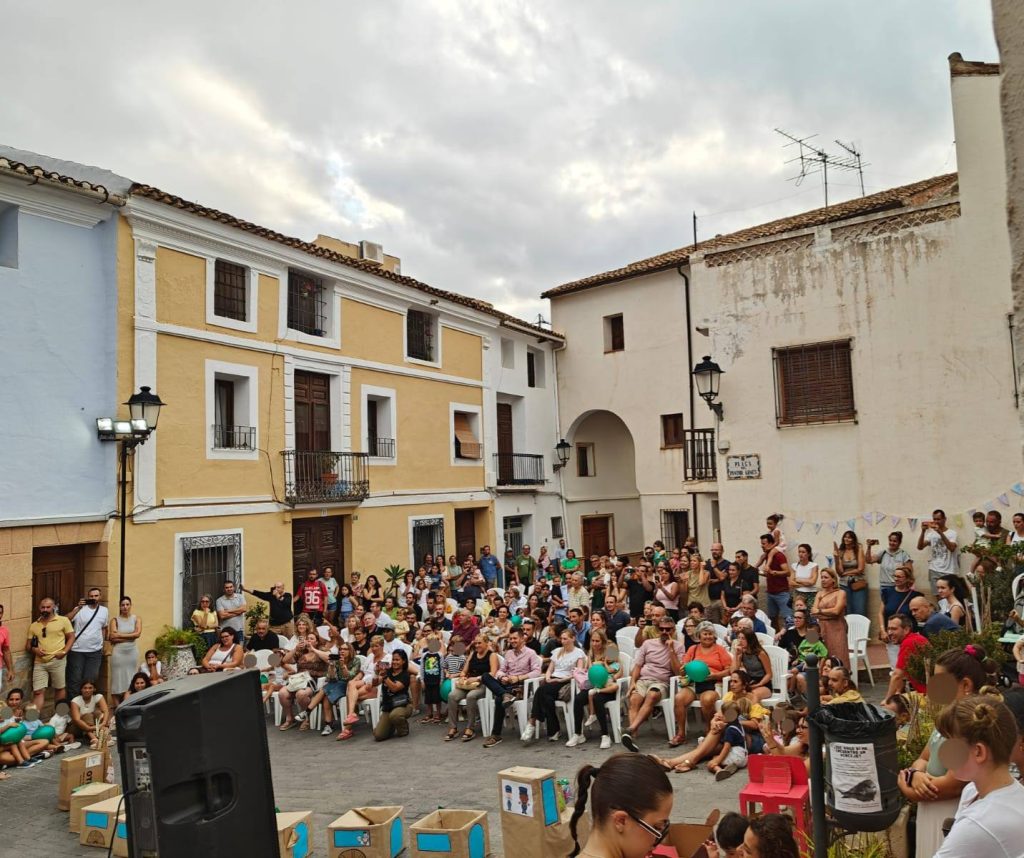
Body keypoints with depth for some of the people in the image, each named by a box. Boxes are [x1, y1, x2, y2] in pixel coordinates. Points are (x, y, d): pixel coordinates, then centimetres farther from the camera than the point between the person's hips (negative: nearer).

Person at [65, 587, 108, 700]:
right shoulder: (80, 609, -5)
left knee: (90, 679, 7)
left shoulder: (104, 610, 8)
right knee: (75, 678, 2)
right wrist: (78, 608, -28)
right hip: (77, 650, -3)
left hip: (95, 651, 3)